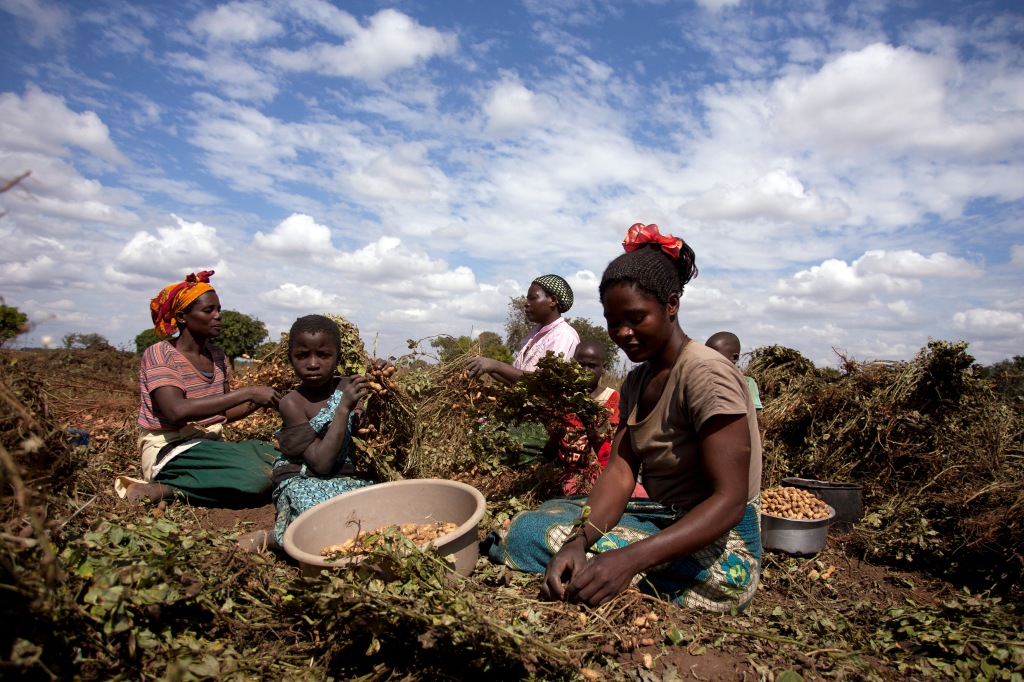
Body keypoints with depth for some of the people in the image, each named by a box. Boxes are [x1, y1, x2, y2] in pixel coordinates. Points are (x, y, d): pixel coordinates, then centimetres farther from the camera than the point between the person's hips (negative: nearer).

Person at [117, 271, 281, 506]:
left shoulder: (217, 356, 11)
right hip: (170, 451, -8)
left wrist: (257, 402, -6)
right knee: (255, 478, -30)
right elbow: (177, 411, -28)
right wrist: (247, 393, -28)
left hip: (212, 445, 8)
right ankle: (160, 490, -14)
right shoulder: (159, 355, -10)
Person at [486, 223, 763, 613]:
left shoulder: (707, 376, -19)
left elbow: (730, 501, -25)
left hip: (718, 554, -8)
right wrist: (579, 541, -24)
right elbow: (620, 473, -5)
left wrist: (630, 559, -36)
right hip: (665, 521, 8)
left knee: (533, 535, -19)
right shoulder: (636, 383, 7)